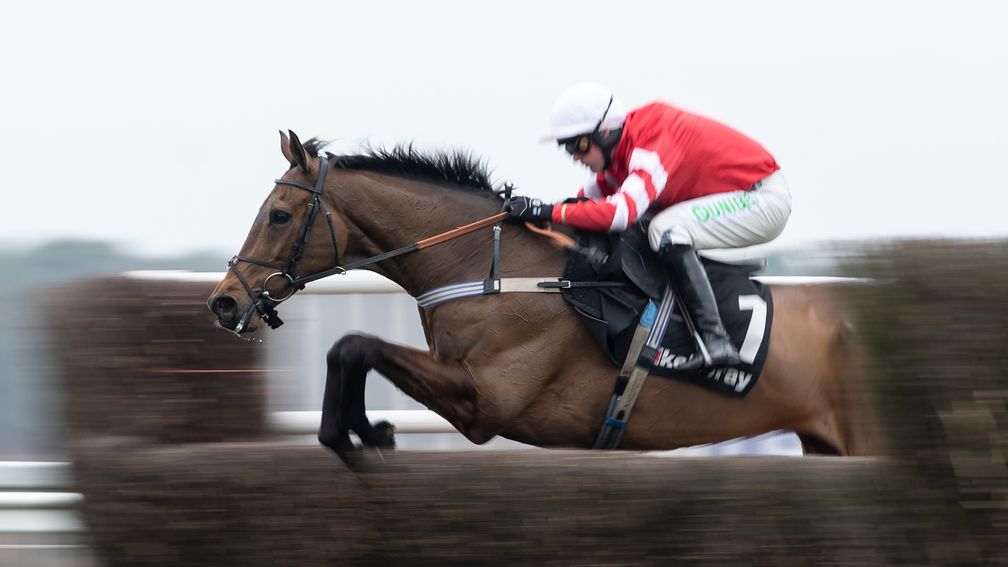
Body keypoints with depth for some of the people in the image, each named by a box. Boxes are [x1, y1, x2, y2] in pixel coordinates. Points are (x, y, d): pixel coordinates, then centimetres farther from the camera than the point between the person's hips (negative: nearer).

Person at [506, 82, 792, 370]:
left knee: (665, 232, -27)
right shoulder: (622, 145, 1)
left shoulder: (652, 142, -28)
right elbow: (592, 195, 12)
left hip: (765, 198, -10)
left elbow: (622, 211, -40)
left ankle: (715, 341, -28)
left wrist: (548, 211, -37)